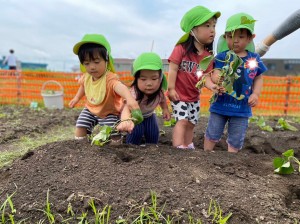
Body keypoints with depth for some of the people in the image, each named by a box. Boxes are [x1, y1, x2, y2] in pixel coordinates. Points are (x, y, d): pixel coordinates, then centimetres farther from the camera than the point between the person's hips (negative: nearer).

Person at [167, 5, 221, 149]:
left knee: (191, 123, 15)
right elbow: (173, 69, -15)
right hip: (179, 95, -6)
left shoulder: (208, 55, -1)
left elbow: (205, 76, -4)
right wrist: (171, 89, -16)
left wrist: (211, 86, -24)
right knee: (182, 120, -13)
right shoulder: (181, 49, -16)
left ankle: (188, 147, 32)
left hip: (194, 97, 6)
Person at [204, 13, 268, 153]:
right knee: (212, 135, 12)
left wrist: (256, 94, -3)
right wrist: (218, 80, -38)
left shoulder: (254, 59, 2)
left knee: (236, 141, 12)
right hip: (220, 105, -1)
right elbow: (214, 76, -14)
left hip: (242, 108, 2)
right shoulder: (222, 57, -6)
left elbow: (258, 78, 12)